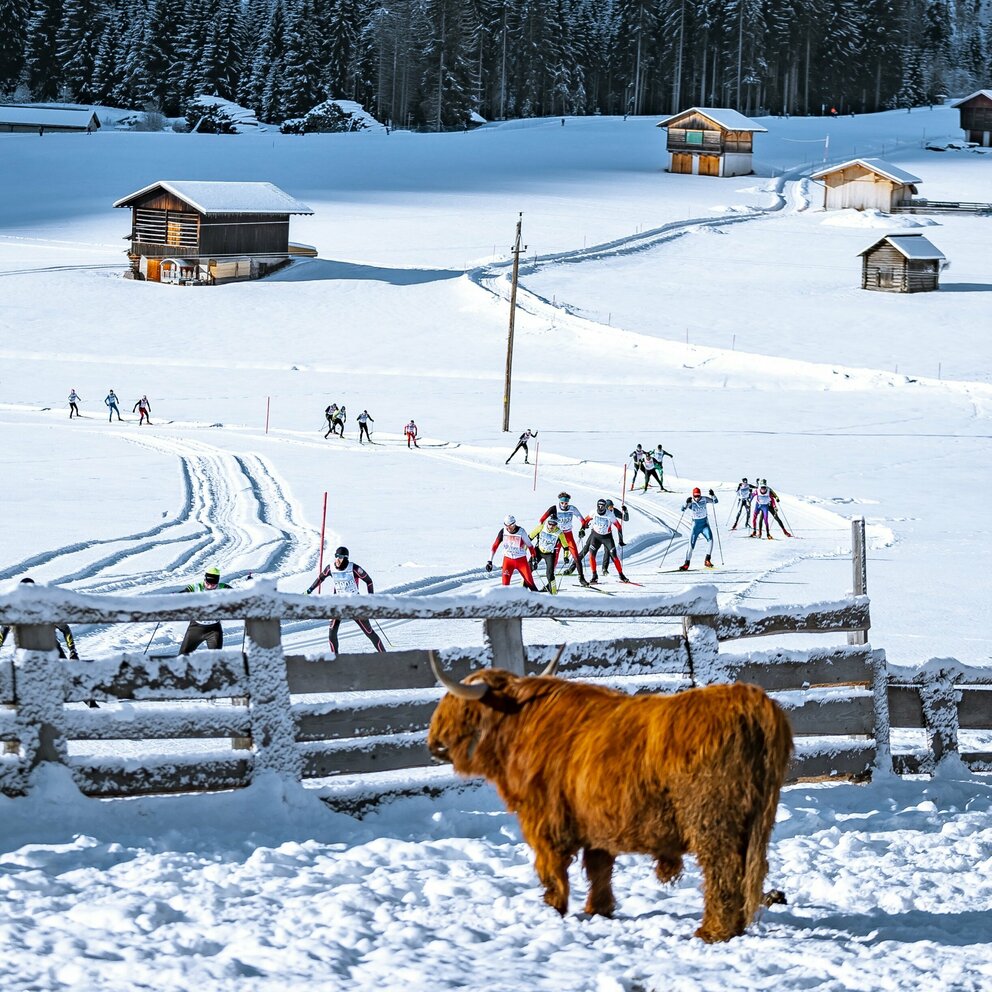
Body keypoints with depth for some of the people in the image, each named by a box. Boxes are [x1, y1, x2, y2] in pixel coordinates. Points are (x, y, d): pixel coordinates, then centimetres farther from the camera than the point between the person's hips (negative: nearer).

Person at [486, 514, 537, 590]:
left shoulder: (521, 532, -14)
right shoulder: (503, 531, -8)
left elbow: (530, 545, -3)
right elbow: (495, 546, -2)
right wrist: (489, 561, -5)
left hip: (521, 560, -1)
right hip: (508, 560, 1)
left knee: (529, 580, -3)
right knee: (505, 583, -12)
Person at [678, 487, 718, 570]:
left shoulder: (704, 499, -4)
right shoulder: (691, 502, -9)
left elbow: (715, 501, -3)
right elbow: (683, 509, -22)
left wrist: (713, 495, -22)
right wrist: (687, 503, -41)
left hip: (705, 524, 1)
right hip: (696, 525, -1)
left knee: (710, 539, -23)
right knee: (691, 545, -3)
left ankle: (707, 560, -21)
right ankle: (686, 564, 8)